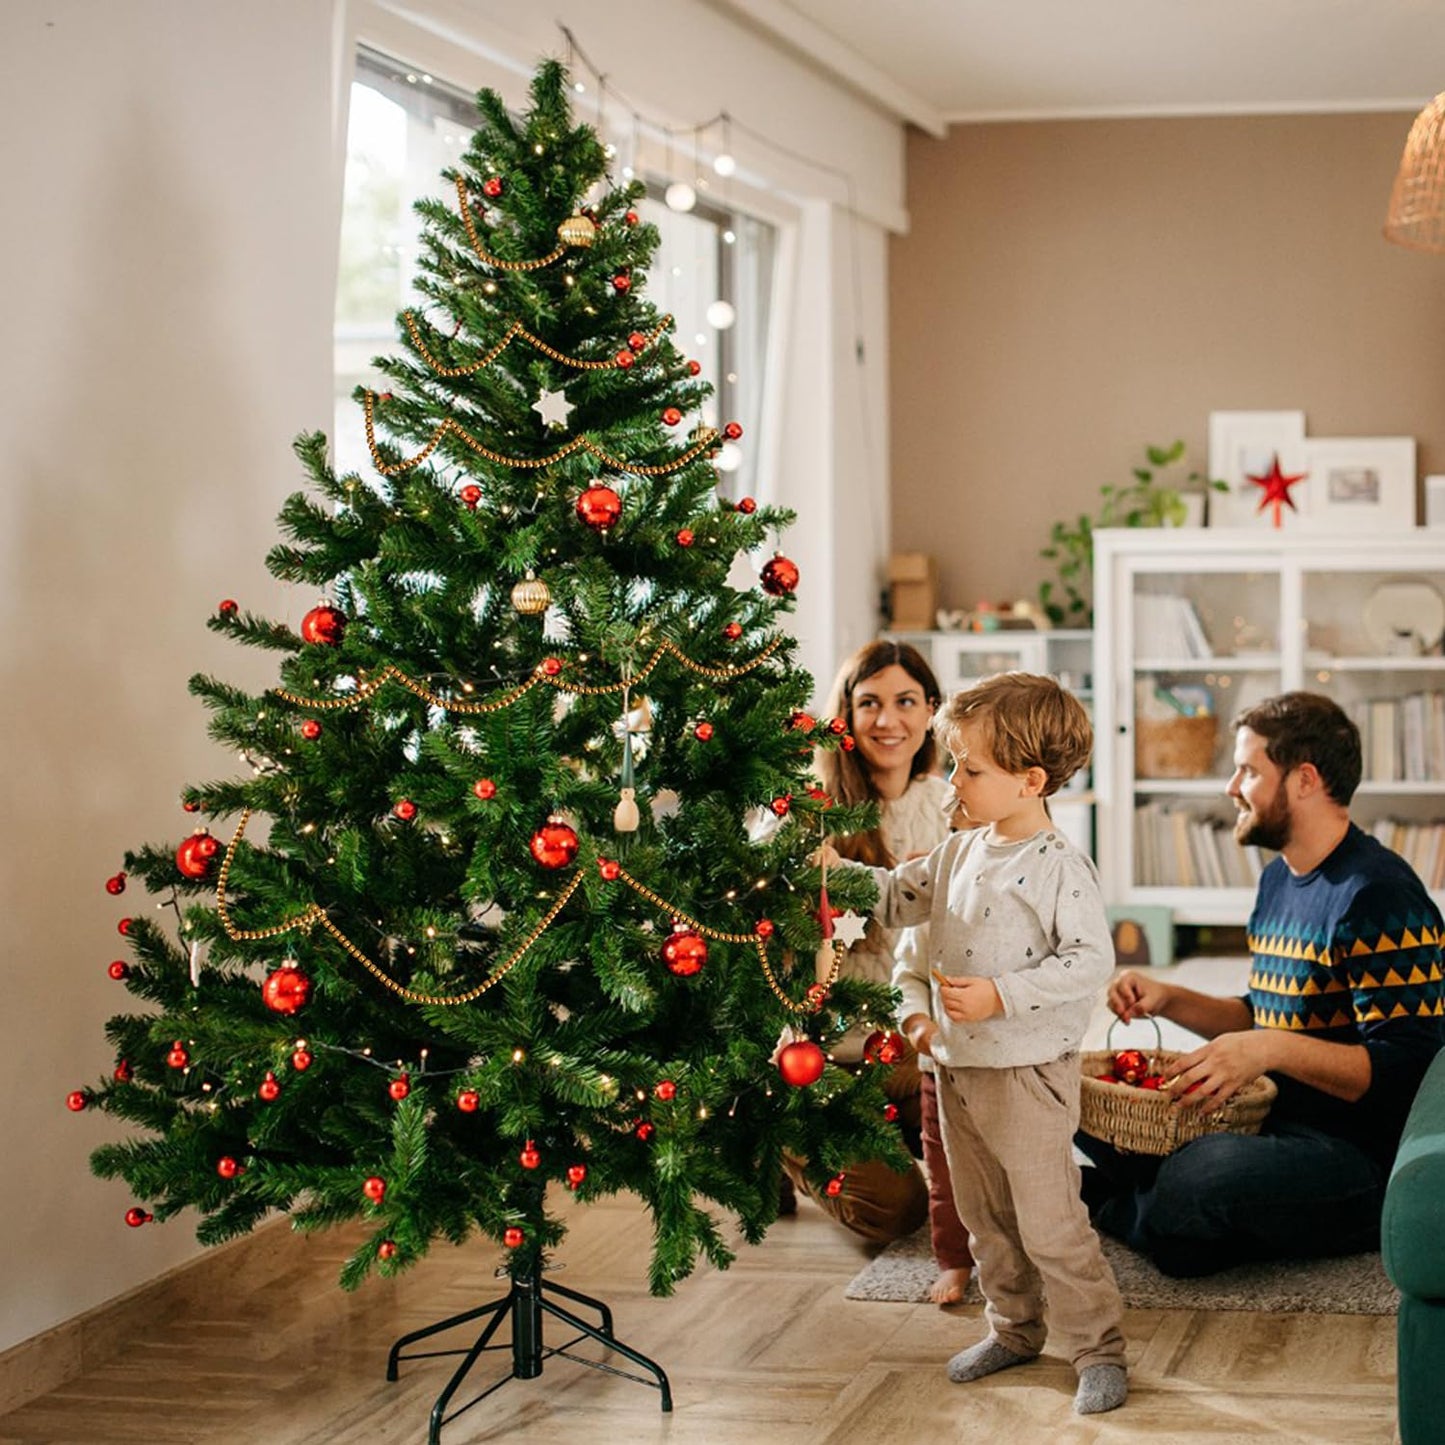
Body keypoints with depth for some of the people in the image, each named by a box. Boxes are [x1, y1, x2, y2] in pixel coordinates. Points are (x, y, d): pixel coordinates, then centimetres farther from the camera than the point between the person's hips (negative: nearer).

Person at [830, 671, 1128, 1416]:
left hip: (1028, 1070, -8)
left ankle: (1097, 1348, 9)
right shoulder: (958, 852, 6)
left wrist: (999, 996, -26)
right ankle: (1014, 1328, 34)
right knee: (984, 1217, 19)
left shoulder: (1060, 867, -17)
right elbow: (896, 899, 17)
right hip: (956, 1067, 8)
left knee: (1049, 1221, -3)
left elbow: (1089, 960, -21)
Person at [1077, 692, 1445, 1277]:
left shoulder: (1378, 896, -17)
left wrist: (1273, 1049, -32)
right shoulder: (1280, 878, 14)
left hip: (1362, 1157, -9)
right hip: (1277, 1125, 9)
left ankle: (1105, 1202, -2)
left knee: (1203, 1176, -34)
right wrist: (1169, 1001, 8)